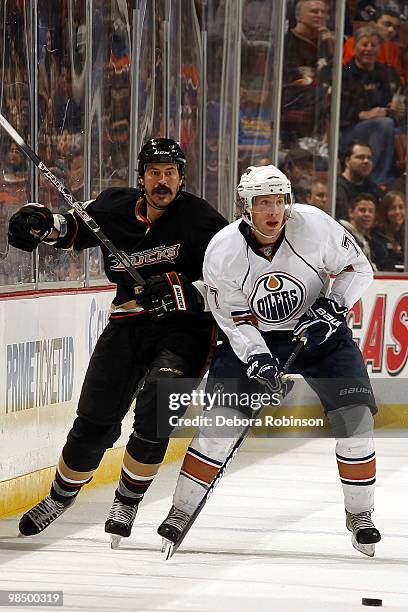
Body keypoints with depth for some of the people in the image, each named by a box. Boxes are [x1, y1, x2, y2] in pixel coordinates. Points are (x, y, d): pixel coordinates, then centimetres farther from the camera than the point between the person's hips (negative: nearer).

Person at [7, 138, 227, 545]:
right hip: (129, 323, 3)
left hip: (184, 327, -3)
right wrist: (43, 222, -2)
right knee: (94, 422, 2)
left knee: (155, 412, -24)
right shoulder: (115, 209, 0)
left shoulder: (200, 219, -11)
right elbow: (75, 229, 18)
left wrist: (184, 293, -23)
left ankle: (127, 501, -4)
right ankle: (60, 496, 25)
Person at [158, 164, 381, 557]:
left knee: (354, 416, -12)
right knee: (220, 419, -12)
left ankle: (359, 513, 5)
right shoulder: (222, 252, -20)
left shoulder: (314, 226, -21)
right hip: (255, 339, 0)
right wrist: (258, 360, -28)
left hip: (319, 331, 0)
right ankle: (182, 510, -1)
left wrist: (331, 306, -23)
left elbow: (358, 268, -8)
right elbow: (236, 320, -13)